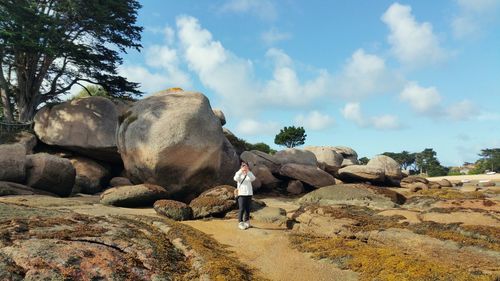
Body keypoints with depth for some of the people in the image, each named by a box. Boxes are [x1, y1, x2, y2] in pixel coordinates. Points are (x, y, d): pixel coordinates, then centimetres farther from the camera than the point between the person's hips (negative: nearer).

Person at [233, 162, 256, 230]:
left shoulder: (249, 174, 7)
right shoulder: (239, 173, 1)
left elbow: (253, 178, -13)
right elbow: (236, 179, -20)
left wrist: (248, 171, -23)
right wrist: (241, 171, -26)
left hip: (249, 193, 3)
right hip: (241, 194, -3)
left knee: (247, 209, 7)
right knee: (242, 209, -8)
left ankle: (246, 222, 20)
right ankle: (240, 223, -1)